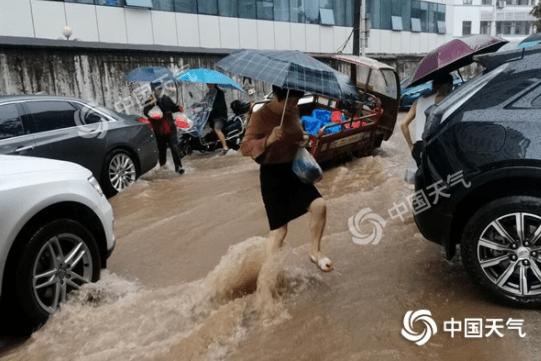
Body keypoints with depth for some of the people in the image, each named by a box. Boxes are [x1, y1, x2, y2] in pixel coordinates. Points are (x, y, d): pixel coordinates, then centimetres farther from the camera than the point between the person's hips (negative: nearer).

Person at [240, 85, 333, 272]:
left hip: (294, 169, 6)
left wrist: (303, 139, -2)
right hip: (273, 174, -5)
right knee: (279, 229, -2)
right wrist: (269, 139, -41)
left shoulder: (294, 111, 2)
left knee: (319, 205, -10)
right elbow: (245, 148, -24)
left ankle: (315, 252, 13)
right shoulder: (260, 116, -17)